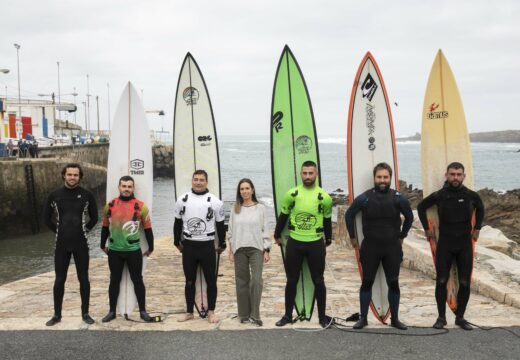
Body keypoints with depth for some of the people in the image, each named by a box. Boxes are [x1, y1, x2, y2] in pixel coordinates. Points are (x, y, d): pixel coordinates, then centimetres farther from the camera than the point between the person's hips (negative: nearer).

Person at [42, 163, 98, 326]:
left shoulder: (86, 195, -2)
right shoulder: (55, 195, 0)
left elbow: (94, 217, 9)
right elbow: (46, 217, 10)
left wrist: (84, 230, 4)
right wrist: (58, 231, 6)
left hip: (81, 244, -1)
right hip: (62, 244, 1)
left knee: (83, 279, 6)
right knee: (59, 280, 6)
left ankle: (85, 313, 17)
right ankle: (57, 314, 17)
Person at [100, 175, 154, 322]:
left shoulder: (141, 206, -5)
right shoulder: (110, 205, 2)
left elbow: (148, 229, 2)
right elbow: (105, 227, 14)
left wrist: (150, 248, 6)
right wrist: (103, 245, 19)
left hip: (134, 250, -2)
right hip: (114, 250, 2)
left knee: (137, 280, 6)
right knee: (114, 280, 10)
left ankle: (143, 311, 17)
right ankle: (112, 311, 20)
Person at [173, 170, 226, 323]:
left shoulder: (215, 201, -3)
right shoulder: (182, 200, 2)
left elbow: (220, 224, 5)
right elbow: (178, 223, 12)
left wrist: (222, 244, 9)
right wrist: (177, 242, 14)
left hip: (207, 246, -1)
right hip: (189, 246, 2)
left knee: (211, 281, 3)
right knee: (190, 281, 10)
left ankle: (211, 312, 16)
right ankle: (189, 312, 20)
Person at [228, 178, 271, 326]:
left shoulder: (260, 208, 2)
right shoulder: (235, 209, 6)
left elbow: (265, 230, 2)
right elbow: (231, 231, 8)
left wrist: (266, 250, -2)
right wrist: (231, 251, 5)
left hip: (256, 248, -2)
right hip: (239, 249, 2)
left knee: (256, 280, -12)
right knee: (242, 282, 6)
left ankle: (255, 315, -6)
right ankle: (244, 314, 14)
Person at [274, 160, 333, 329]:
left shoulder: (324, 197, -4)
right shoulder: (291, 194, -3)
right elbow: (283, 216, 9)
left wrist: (328, 238, 22)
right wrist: (277, 235, 17)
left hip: (316, 244, -1)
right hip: (294, 243, 1)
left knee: (318, 281, 6)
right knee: (291, 281, 9)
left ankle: (322, 317, 17)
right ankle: (288, 315, 20)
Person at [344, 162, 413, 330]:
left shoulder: (398, 198, -4)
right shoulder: (364, 198, -7)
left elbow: (409, 217, 13)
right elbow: (349, 215, 6)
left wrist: (402, 236, 14)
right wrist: (352, 236, 9)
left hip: (392, 247, 1)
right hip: (370, 247, -1)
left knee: (393, 284, 5)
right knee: (367, 283, 4)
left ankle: (395, 319, 17)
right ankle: (363, 318, 13)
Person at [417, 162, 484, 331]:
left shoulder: (471, 195, -3)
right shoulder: (439, 195, -6)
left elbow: (480, 208, 20)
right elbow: (421, 207, 11)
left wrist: (477, 228, 15)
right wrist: (427, 228, 10)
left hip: (465, 245, 1)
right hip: (444, 245, -1)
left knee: (465, 283, 2)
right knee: (441, 281, 0)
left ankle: (460, 317, 16)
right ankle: (441, 317, 11)